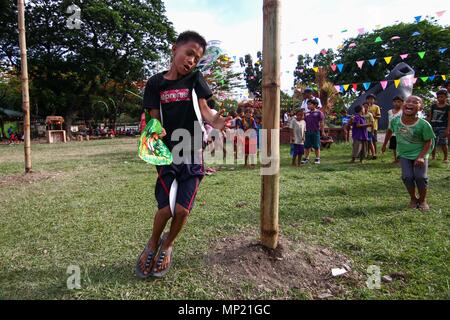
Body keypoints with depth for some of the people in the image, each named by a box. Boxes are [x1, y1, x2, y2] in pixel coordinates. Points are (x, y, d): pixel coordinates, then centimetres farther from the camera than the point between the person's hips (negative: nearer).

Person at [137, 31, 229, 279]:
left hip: (192, 155, 1)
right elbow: (154, 119, -2)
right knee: (166, 208, -9)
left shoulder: (195, 78, 4)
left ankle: (168, 245, 27)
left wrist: (214, 122, -30)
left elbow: (204, 108, -7)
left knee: (182, 209, -5)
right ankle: (153, 244, 24)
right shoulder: (156, 83, 2)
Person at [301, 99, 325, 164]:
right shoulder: (307, 113, 10)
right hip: (308, 132, 4)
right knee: (307, 146, 7)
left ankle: (317, 159, 15)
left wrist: (322, 131, -4)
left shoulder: (319, 113, -3)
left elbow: (321, 123, -2)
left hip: (316, 132, -4)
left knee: (316, 146, 4)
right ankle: (306, 158, 17)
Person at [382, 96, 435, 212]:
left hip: (420, 154, -2)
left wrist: (421, 156, -22)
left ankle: (422, 200, 17)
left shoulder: (424, 124, -23)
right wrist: (384, 145, 19)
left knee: (421, 177, -8)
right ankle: (413, 199, 18)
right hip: (404, 154, 2)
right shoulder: (395, 120, -14)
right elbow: (390, 131, 8)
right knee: (407, 176, -7)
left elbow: (428, 141, -12)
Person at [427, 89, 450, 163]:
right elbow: (430, 117, 11)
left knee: (443, 143, -3)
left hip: (442, 127, -3)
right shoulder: (433, 106, 8)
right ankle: (433, 157, 19)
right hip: (433, 127, 3)